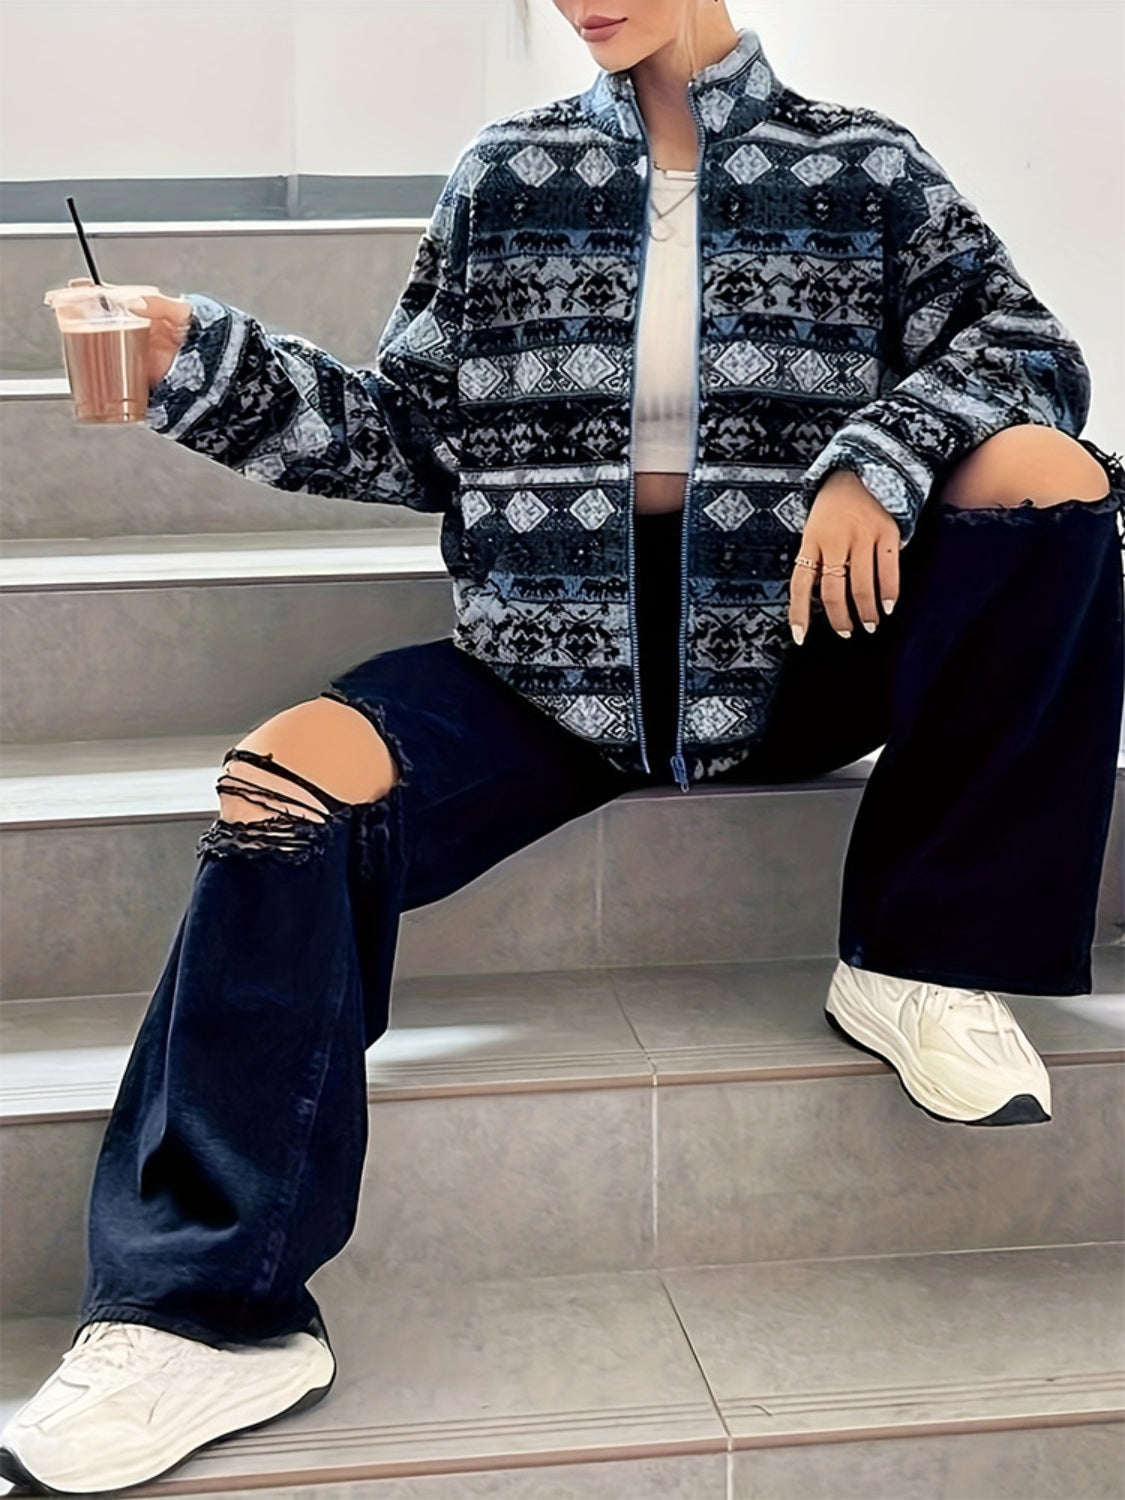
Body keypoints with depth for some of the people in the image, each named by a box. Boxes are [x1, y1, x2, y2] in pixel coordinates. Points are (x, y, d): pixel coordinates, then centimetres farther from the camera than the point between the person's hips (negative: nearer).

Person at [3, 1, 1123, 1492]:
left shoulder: (863, 168, 5)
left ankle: (922, 964, -12)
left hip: (796, 645, 0)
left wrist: (879, 458, -20)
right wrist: (201, 362, -4)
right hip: (551, 660, 1)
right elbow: (409, 437, 8)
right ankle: (207, 1318, -24)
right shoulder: (507, 177, 8)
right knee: (291, 782, -25)